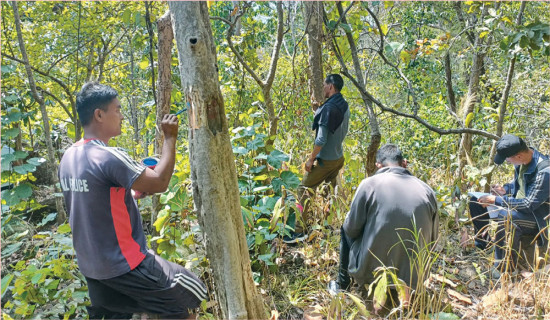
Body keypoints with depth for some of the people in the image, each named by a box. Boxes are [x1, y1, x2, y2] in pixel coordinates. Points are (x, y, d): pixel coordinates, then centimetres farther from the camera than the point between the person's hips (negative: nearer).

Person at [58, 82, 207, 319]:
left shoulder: (68, 158, 4)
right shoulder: (109, 157, -24)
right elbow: (160, 183, -19)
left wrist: (137, 184, 10)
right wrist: (170, 138, -11)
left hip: (91, 266, 9)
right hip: (123, 265, -8)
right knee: (190, 293, 6)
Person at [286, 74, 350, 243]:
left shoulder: (329, 107, -22)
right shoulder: (344, 105, 6)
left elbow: (321, 139, -24)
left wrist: (311, 159, -14)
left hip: (325, 160, -9)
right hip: (339, 157, 9)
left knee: (304, 190, -1)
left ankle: (300, 231, 1)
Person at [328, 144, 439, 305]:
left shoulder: (369, 184, -11)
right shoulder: (427, 191, -1)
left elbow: (352, 229, -5)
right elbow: (432, 238, 7)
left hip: (371, 271, -3)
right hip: (413, 278, 4)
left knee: (346, 230, 22)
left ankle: (342, 286, 29)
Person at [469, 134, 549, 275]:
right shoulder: (521, 161, -4)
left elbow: (530, 205, -30)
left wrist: (496, 200, -27)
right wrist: (505, 189, -3)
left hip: (536, 215, -9)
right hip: (516, 204, 9)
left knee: (503, 216, -39)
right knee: (476, 201, 4)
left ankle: (504, 268, -21)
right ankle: (482, 242, 19)